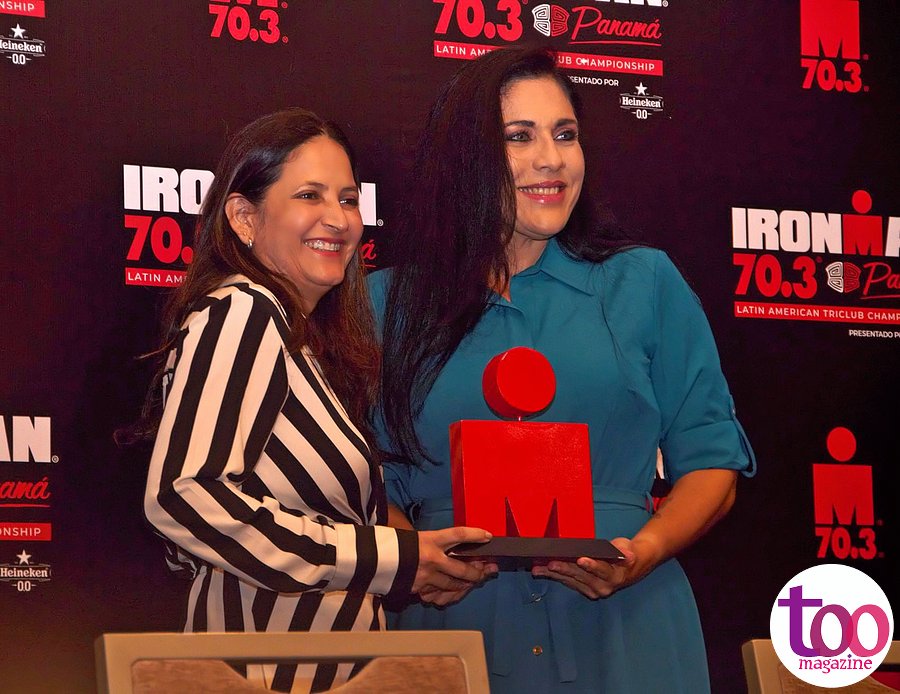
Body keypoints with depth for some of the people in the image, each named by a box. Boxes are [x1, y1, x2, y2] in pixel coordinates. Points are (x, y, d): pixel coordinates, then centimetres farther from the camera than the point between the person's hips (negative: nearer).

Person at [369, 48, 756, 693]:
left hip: (624, 635, 0)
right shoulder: (390, 302, 7)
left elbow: (710, 464, 4)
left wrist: (644, 553, -13)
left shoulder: (644, 283, 6)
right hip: (457, 628, 0)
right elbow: (371, 484, 7)